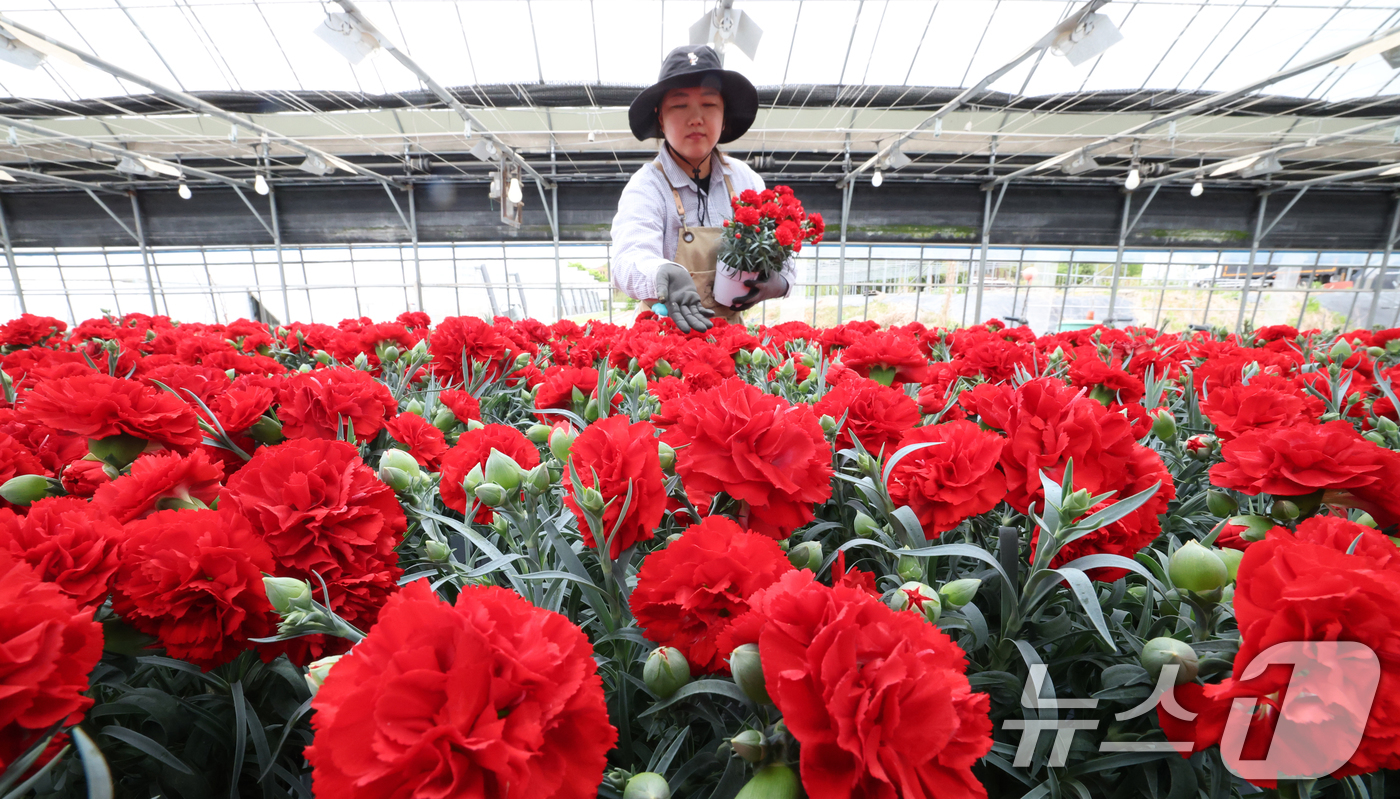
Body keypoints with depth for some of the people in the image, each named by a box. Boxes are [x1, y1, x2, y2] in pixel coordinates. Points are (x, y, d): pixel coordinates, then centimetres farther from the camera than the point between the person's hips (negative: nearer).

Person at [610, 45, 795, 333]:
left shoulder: (745, 180, 7)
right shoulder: (647, 186, -6)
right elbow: (631, 259, -24)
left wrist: (776, 282, -9)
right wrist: (665, 276, -45)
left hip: (730, 330, 4)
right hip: (667, 333, -4)